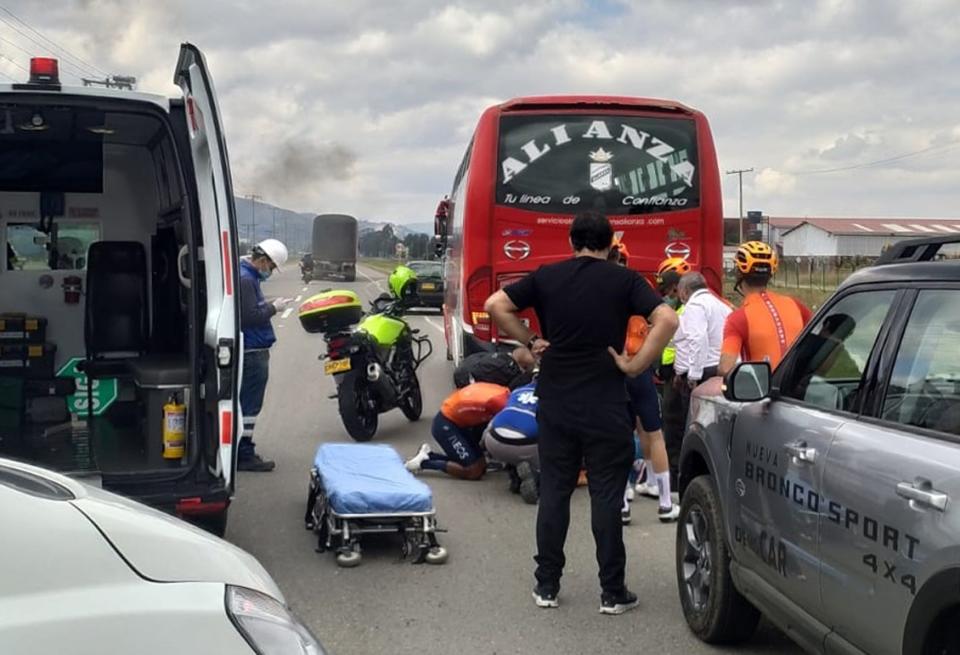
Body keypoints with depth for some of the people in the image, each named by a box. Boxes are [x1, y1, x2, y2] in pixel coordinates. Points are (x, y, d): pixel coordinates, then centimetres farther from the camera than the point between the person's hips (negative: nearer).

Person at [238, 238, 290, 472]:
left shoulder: (248, 275, 16)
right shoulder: (245, 279, -18)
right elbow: (250, 317, -24)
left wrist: (269, 306, 9)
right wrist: (273, 308, -13)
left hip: (252, 350, 11)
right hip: (252, 351, -11)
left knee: (246, 402, 16)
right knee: (249, 404, -6)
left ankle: (243, 450, 24)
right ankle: (244, 455, -2)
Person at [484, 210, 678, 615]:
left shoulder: (547, 277, 3)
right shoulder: (624, 280, -3)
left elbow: (495, 305, -2)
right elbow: (667, 319, -15)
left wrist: (530, 342, 4)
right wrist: (636, 365, -10)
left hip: (555, 403, 2)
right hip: (605, 405, -2)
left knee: (553, 493, 11)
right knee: (606, 496, 4)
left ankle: (547, 586, 16)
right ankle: (612, 593, 9)